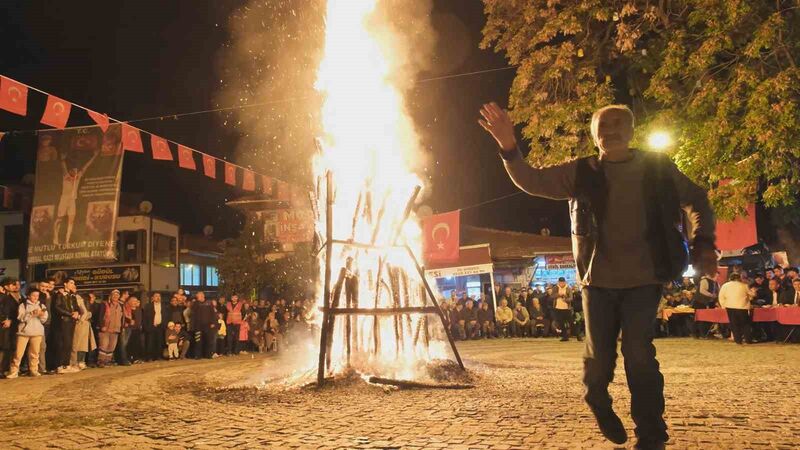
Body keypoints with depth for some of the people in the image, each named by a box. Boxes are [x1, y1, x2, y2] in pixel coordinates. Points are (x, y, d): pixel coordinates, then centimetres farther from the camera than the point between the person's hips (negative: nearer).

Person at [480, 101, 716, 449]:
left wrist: (702, 244, 3)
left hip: (643, 278, -1)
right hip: (598, 278, 1)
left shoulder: (658, 168, 1)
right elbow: (532, 181, -4)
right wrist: (509, 148, -20)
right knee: (599, 355, 3)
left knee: (639, 354, -10)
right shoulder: (581, 172, 1)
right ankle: (599, 405, 35)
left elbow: (696, 201, 15)